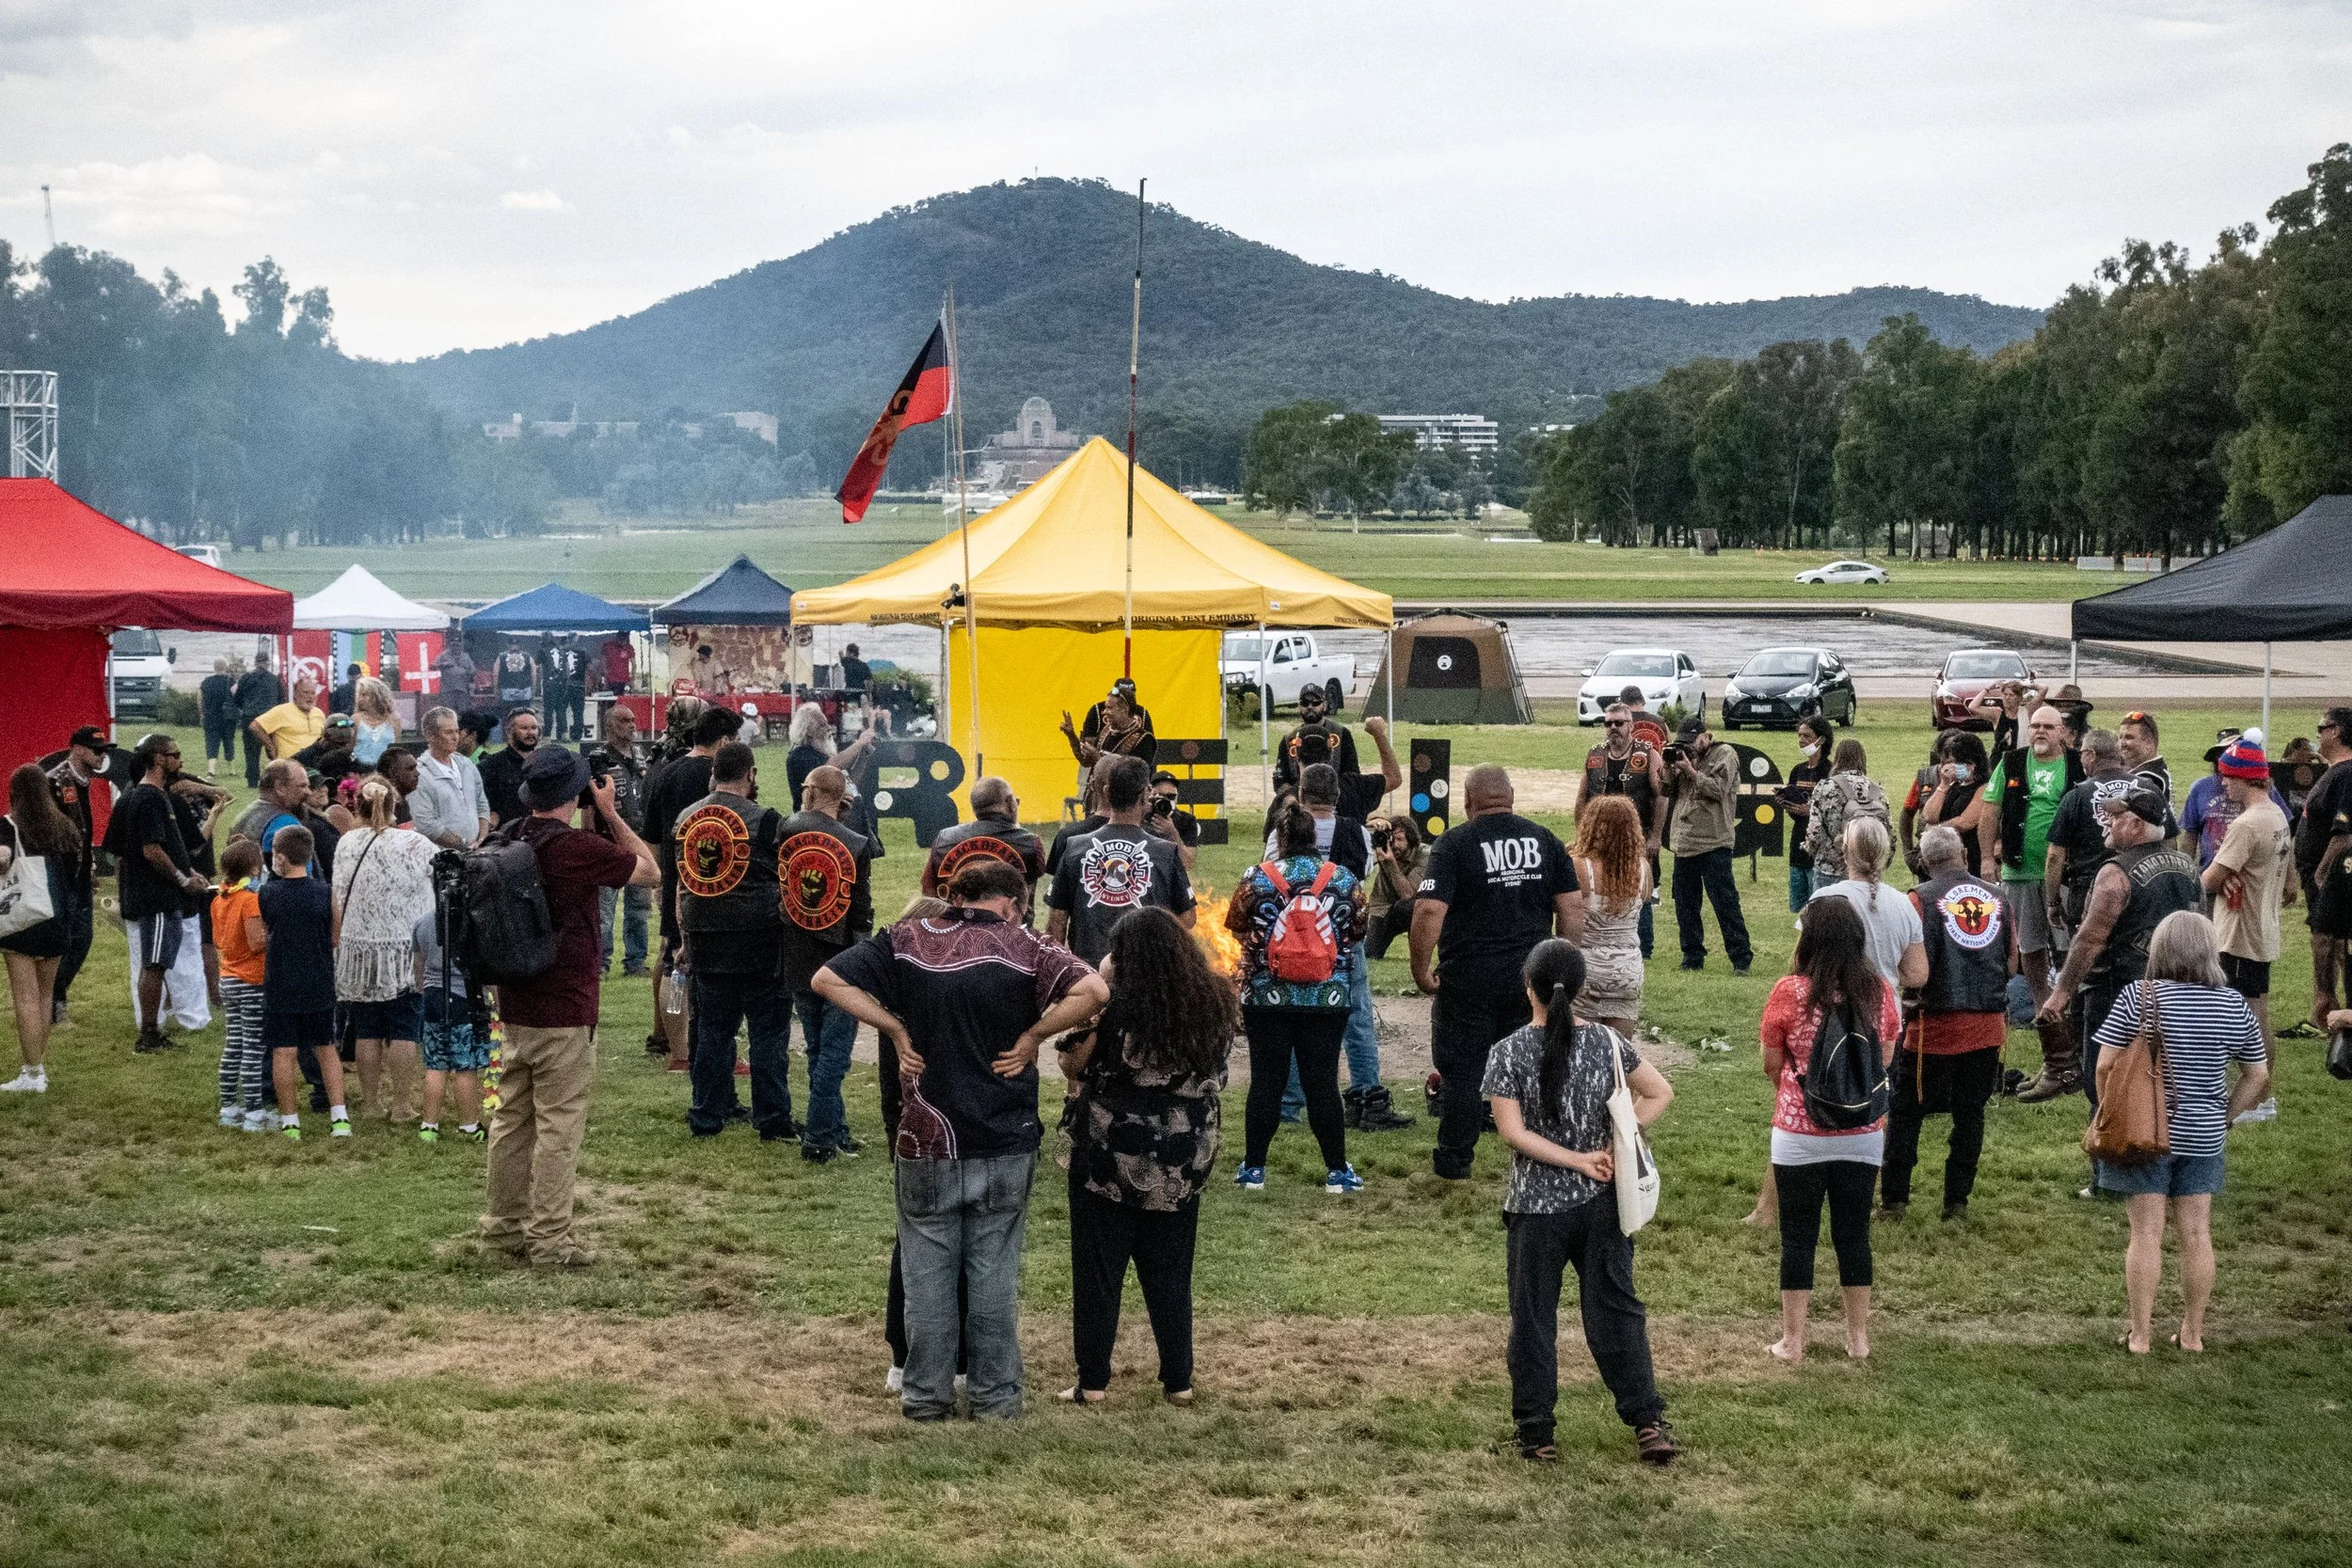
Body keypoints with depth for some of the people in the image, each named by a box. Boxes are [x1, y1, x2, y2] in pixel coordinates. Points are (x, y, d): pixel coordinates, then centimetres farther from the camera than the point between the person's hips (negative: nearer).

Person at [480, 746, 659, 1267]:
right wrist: (609, 812, 0)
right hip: (565, 1012, -7)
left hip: (514, 1005, 7)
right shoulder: (580, 847, -18)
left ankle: (505, 1225, 22)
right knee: (559, 1125, -1)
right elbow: (649, 870, -3)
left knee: (512, 1117, 15)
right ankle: (549, 1238, 1)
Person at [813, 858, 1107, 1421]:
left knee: (927, 1273, 11)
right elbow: (1094, 991, -21)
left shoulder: (907, 941, -1)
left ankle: (926, 1396, 16)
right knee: (995, 1271, 10)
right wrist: (1032, 1035, -9)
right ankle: (996, 1396, 16)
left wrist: (895, 1029, -2)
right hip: (1006, 1143, -1)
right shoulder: (1025, 947, -7)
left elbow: (828, 979, -4)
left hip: (926, 1142, 1)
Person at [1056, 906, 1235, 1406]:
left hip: (1110, 1160, -4)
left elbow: (1071, 1065, -5)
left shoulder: (1115, 1004, -17)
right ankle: (1178, 1381, 17)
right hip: (1184, 1165, 4)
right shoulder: (1216, 1003, -3)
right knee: (1170, 1274, 15)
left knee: (1098, 1272, 7)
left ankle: (1093, 1382, 9)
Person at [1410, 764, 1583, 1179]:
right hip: (1530, 980, 4)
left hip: (1468, 981, -4)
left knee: (1461, 1071, 7)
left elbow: (1429, 911, -19)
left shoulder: (1455, 843, -10)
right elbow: (1572, 907, 2)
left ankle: (1455, 1161, 15)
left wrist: (1420, 969, -10)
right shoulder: (1544, 839, 3)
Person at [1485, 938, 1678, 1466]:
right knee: (1616, 1308, 11)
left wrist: (1577, 1160, -10)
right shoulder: (1606, 1041, -2)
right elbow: (1661, 1093, 3)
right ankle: (1648, 1422, 10)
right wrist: (1613, 1146, -1)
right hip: (1600, 1203, 3)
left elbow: (1513, 1132, -15)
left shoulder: (1509, 1052, -12)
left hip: (1535, 1208, -2)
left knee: (1533, 1318, 8)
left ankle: (1536, 1434, 14)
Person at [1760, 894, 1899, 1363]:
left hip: (1799, 1134, -3)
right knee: (1854, 1233, 14)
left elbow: (1771, 1064, -2)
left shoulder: (1790, 992, -13)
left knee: (1798, 1237, 8)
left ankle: (1792, 1340, 14)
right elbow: (1886, 1059, 8)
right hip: (1863, 1133, 3)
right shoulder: (1879, 991, -5)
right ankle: (1858, 1337, 22)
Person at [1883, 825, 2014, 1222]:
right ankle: (1957, 1201, 15)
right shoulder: (1996, 896, 4)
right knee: (1970, 1114, 12)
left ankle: (1894, 1199, 8)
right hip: (1988, 1025, 4)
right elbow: (2012, 962, 10)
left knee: (1905, 1113, 7)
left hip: (1936, 1025, -4)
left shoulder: (1922, 898, -10)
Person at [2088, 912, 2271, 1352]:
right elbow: (2258, 1075, 6)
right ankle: (2192, 1333, 16)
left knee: (2146, 1233, 3)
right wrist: (2225, 1117, 14)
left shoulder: (2138, 997, -11)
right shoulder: (2234, 1006, -2)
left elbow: (2106, 1066, -11)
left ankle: (2139, 1334, 7)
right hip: (2203, 1135, 3)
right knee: (2197, 1234, 10)